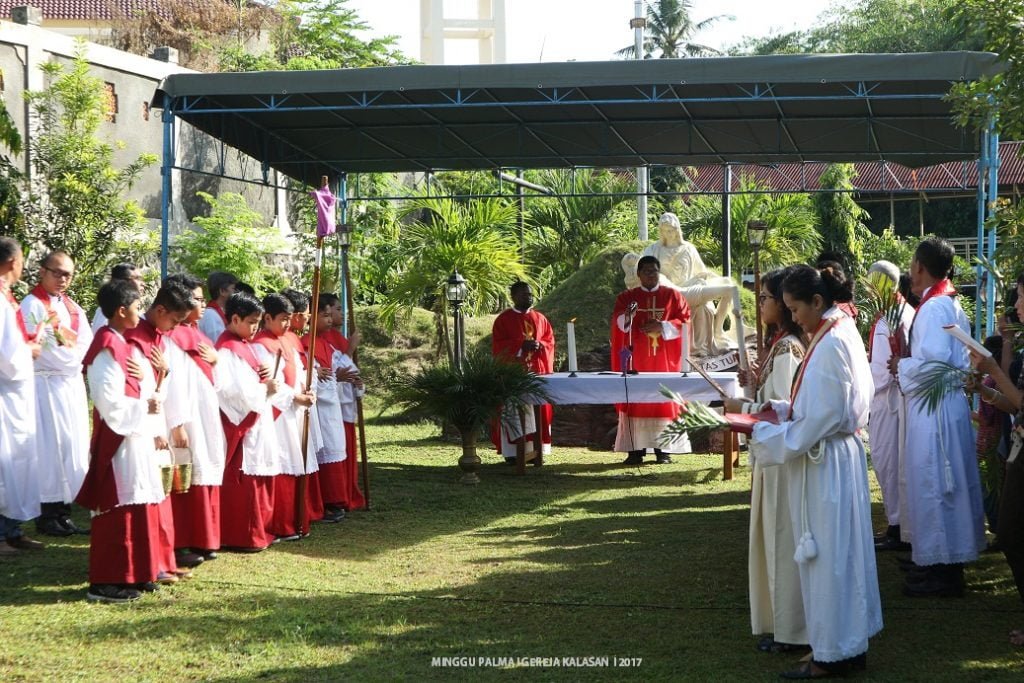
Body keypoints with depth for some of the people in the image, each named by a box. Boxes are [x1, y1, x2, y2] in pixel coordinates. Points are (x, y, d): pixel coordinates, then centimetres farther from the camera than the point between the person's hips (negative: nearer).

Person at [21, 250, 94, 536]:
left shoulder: (73, 307, 15)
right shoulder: (32, 306, -8)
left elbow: (87, 344, 5)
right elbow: (41, 348, -16)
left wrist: (69, 355, -11)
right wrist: (70, 357, -7)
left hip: (73, 385, 8)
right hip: (46, 386, -7)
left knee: (72, 447, 7)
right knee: (50, 448, -7)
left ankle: (64, 512, 12)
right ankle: (47, 515, -2)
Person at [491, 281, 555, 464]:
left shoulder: (540, 318, 13)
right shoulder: (503, 319, 1)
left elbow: (550, 341, 12)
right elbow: (498, 346, -5)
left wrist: (539, 345, -10)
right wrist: (521, 345, -17)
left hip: (537, 372, 4)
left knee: (538, 411, 2)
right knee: (513, 412, -7)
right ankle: (511, 452, -5)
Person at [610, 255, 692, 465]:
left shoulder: (672, 295, 8)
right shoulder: (626, 297, 9)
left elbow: (685, 320, 0)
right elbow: (618, 322, -5)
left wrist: (662, 327, -15)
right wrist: (627, 317, -29)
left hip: (664, 359, 0)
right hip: (636, 359, 0)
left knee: (664, 402, -3)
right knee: (635, 402, -5)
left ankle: (662, 450, 0)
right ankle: (635, 450, -4)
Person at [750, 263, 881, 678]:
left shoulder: (831, 344, -20)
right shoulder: (842, 332, 11)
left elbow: (822, 417, -22)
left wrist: (772, 437, -12)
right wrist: (783, 410, 7)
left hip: (825, 462, -10)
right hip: (839, 456, 10)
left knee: (826, 555, -1)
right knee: (842, 552, 15)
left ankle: (831, 654, 7)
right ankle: (850, 643, 24)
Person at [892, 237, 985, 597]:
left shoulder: (933, 308, -18)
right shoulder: (950, 304, 13)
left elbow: (934, 364, -25)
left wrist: (901, 366, -10)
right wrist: (908, 360, 11)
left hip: (934, 408, -10)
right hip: (946, 404, 10)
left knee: (932, 486, -3)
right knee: (946, 484, 15)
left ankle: (941, 570, 3)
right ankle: (947, 561, 23)